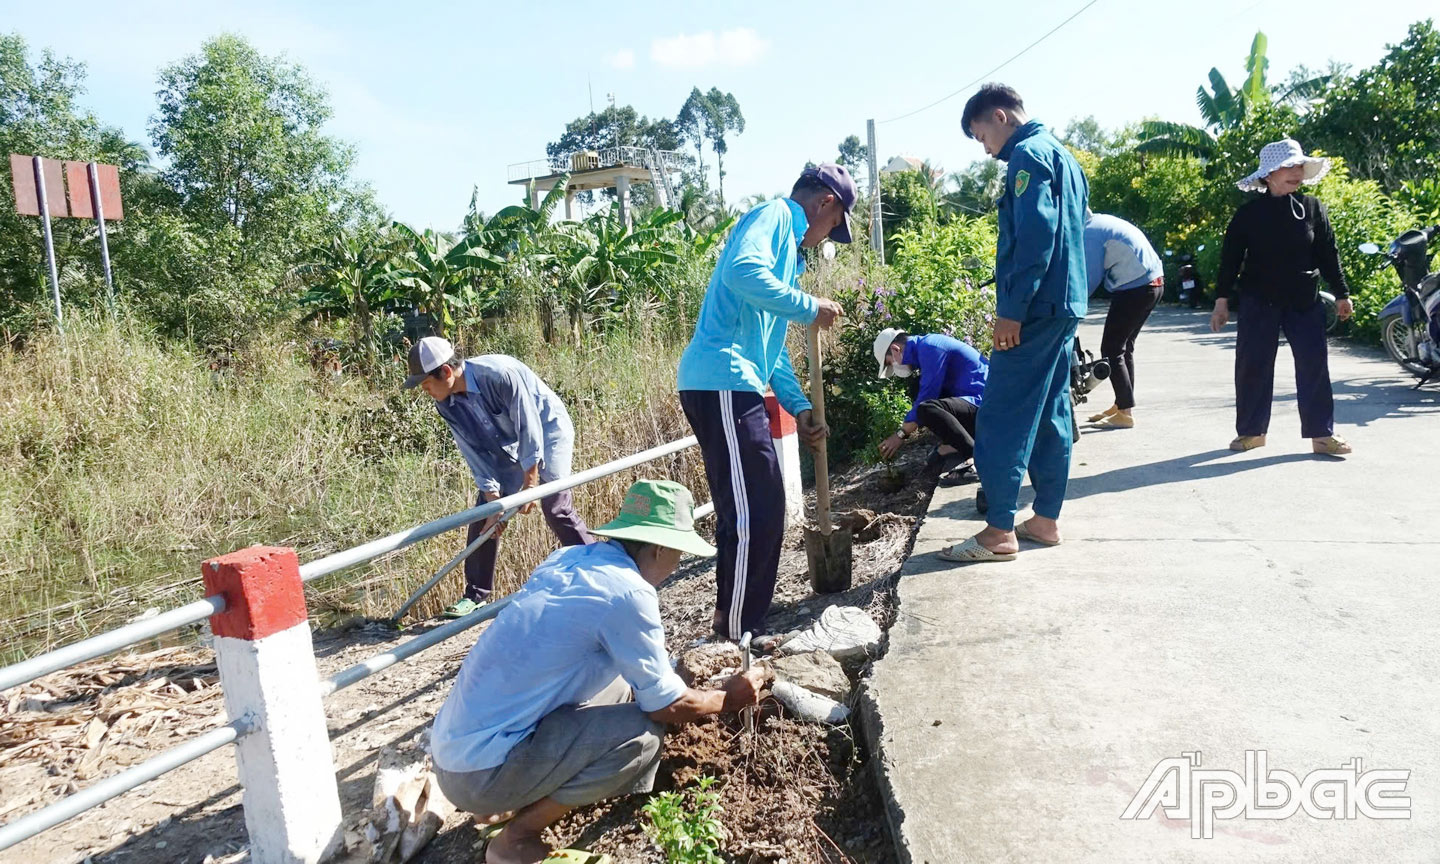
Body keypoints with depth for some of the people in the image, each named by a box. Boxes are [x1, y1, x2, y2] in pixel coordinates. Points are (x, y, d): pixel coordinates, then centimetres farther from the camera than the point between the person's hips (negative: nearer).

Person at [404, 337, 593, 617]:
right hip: (508, 446, 7)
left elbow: (529, 427, -27)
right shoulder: (447, 403, -12)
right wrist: (493, 499, -12)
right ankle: (476, 594, 12)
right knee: (484, 515, 1)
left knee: (556, 507, -18)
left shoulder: (499, 373, -34)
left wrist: (530, 484, -20)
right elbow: (474, 452, -7)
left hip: (547, 432, -7)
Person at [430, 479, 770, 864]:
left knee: (623, 686, 14)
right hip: (480, 769, -9)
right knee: (643, 732, -14)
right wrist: (728, 698, 8)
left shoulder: (570, 558, 5)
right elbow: (666, 706, -9)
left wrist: (666, 674, 28)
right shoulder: (627, 593, -19)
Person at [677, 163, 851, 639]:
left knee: (748, 511, 16)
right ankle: (739, 633, 1)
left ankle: (737, 623, 27)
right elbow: (744, 273, -24)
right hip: (723, 382, -11)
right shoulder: (774, 215, -1)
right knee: (757, 512, -8)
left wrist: (799, 407, 26)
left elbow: (771, 346, 30)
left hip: (733, 385, 11)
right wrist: (810, 308, -12)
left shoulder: (788, 247, 28)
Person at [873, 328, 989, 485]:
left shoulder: (929, 348, -13)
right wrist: (908, 429, 23)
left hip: (982, 402, -11)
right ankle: (951, 447, 7)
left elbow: (927, 398, -16)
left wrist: (901, 434, -8)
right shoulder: (926, 347, 19)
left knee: (927, 409, -33)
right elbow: (926, 396, 25)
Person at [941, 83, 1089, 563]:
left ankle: (999, 532, -3)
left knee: (1002, 420, -7)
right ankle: (1046, 519, 19)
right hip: (1066, 306, 10)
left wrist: (1012, 310, -20)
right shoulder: (1063, 156, 21)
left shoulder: (1029, 155, -10)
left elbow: (1036, 235, -21)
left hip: (1035, 310, -10)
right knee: (1051, 415, 12)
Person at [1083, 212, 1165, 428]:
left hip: (1135, 287, -10)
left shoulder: (1089, 234, -15)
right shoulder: (1100, 222, 15)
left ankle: (1125, 413, -3)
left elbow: (1090, 278, -14)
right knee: (1125, 346, 19)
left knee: (1111, 349, -4)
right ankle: (1122, 405, 28)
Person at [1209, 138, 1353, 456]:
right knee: (1252, 366, 1)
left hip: (1305, 301, 1)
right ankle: (1251, 430, 14)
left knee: (1314, 364, -2)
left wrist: (1341, 294, 8)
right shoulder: (1248, 214, -1)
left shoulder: (1313, 209, 4)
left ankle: (1321, 433, 5)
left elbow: (1328, 254, 7)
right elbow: (1230, 259, 0)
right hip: (1260, 302, -1)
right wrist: (1222, 300, -3)